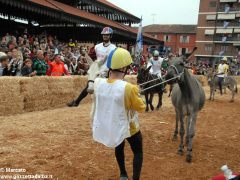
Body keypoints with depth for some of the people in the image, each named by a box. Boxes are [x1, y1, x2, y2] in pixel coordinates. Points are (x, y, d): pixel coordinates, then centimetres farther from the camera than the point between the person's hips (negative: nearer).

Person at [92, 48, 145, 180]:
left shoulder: (97, 83, -18)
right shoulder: (129, 88, -32)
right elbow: (141, 108, -14)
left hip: (108, 126, 6)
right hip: (128, 127, -5)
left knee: (119, 147, 34)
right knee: (138, 152, 22)